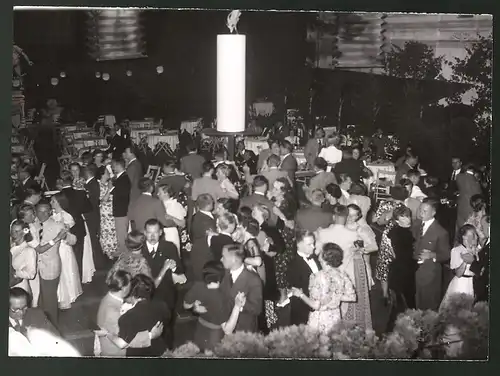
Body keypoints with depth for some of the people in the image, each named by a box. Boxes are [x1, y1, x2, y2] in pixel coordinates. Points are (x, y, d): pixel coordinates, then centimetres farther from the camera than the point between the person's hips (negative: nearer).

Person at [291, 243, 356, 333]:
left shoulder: (319, 277, -19)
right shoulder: (342, 275, -3)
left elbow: (315, 306, -19)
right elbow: (352, 297, 4)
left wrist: (301, 294, -6)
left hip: (320, 320, -6)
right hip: (335, 317, 6)